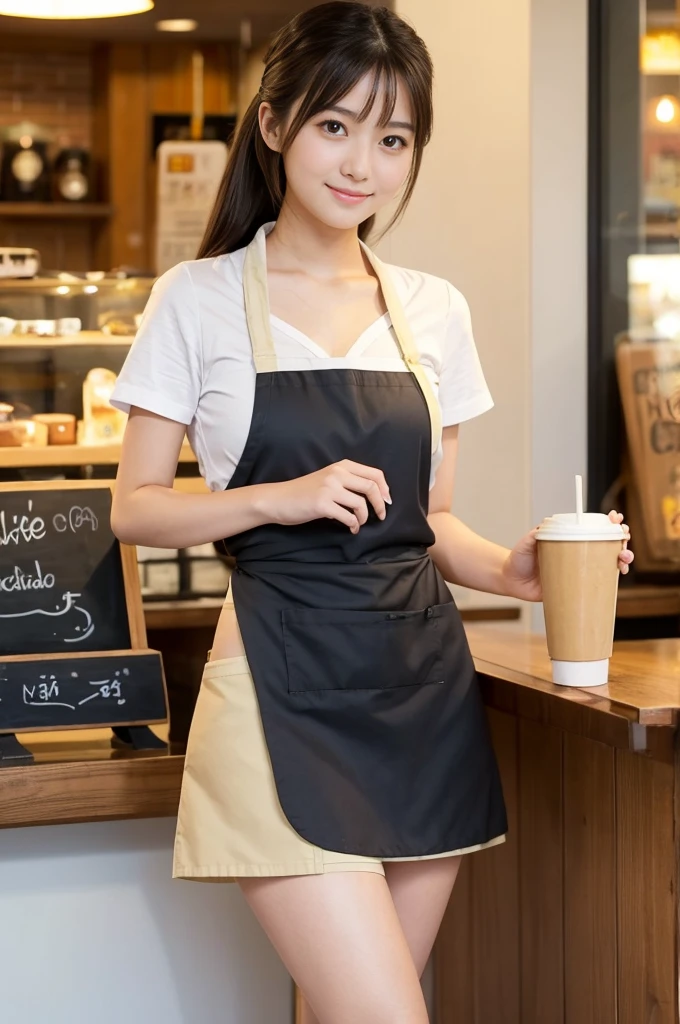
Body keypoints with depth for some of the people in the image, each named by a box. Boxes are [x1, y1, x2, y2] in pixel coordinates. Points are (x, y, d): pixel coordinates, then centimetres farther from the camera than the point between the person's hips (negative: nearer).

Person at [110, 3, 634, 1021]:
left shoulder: (435, 310, 10)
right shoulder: (199, 301, -1)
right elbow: (135, 507, 0)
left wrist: (508, 568, -6)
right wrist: (283, 498, -15)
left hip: (424, 683, 4)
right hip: (284, 691, -4)